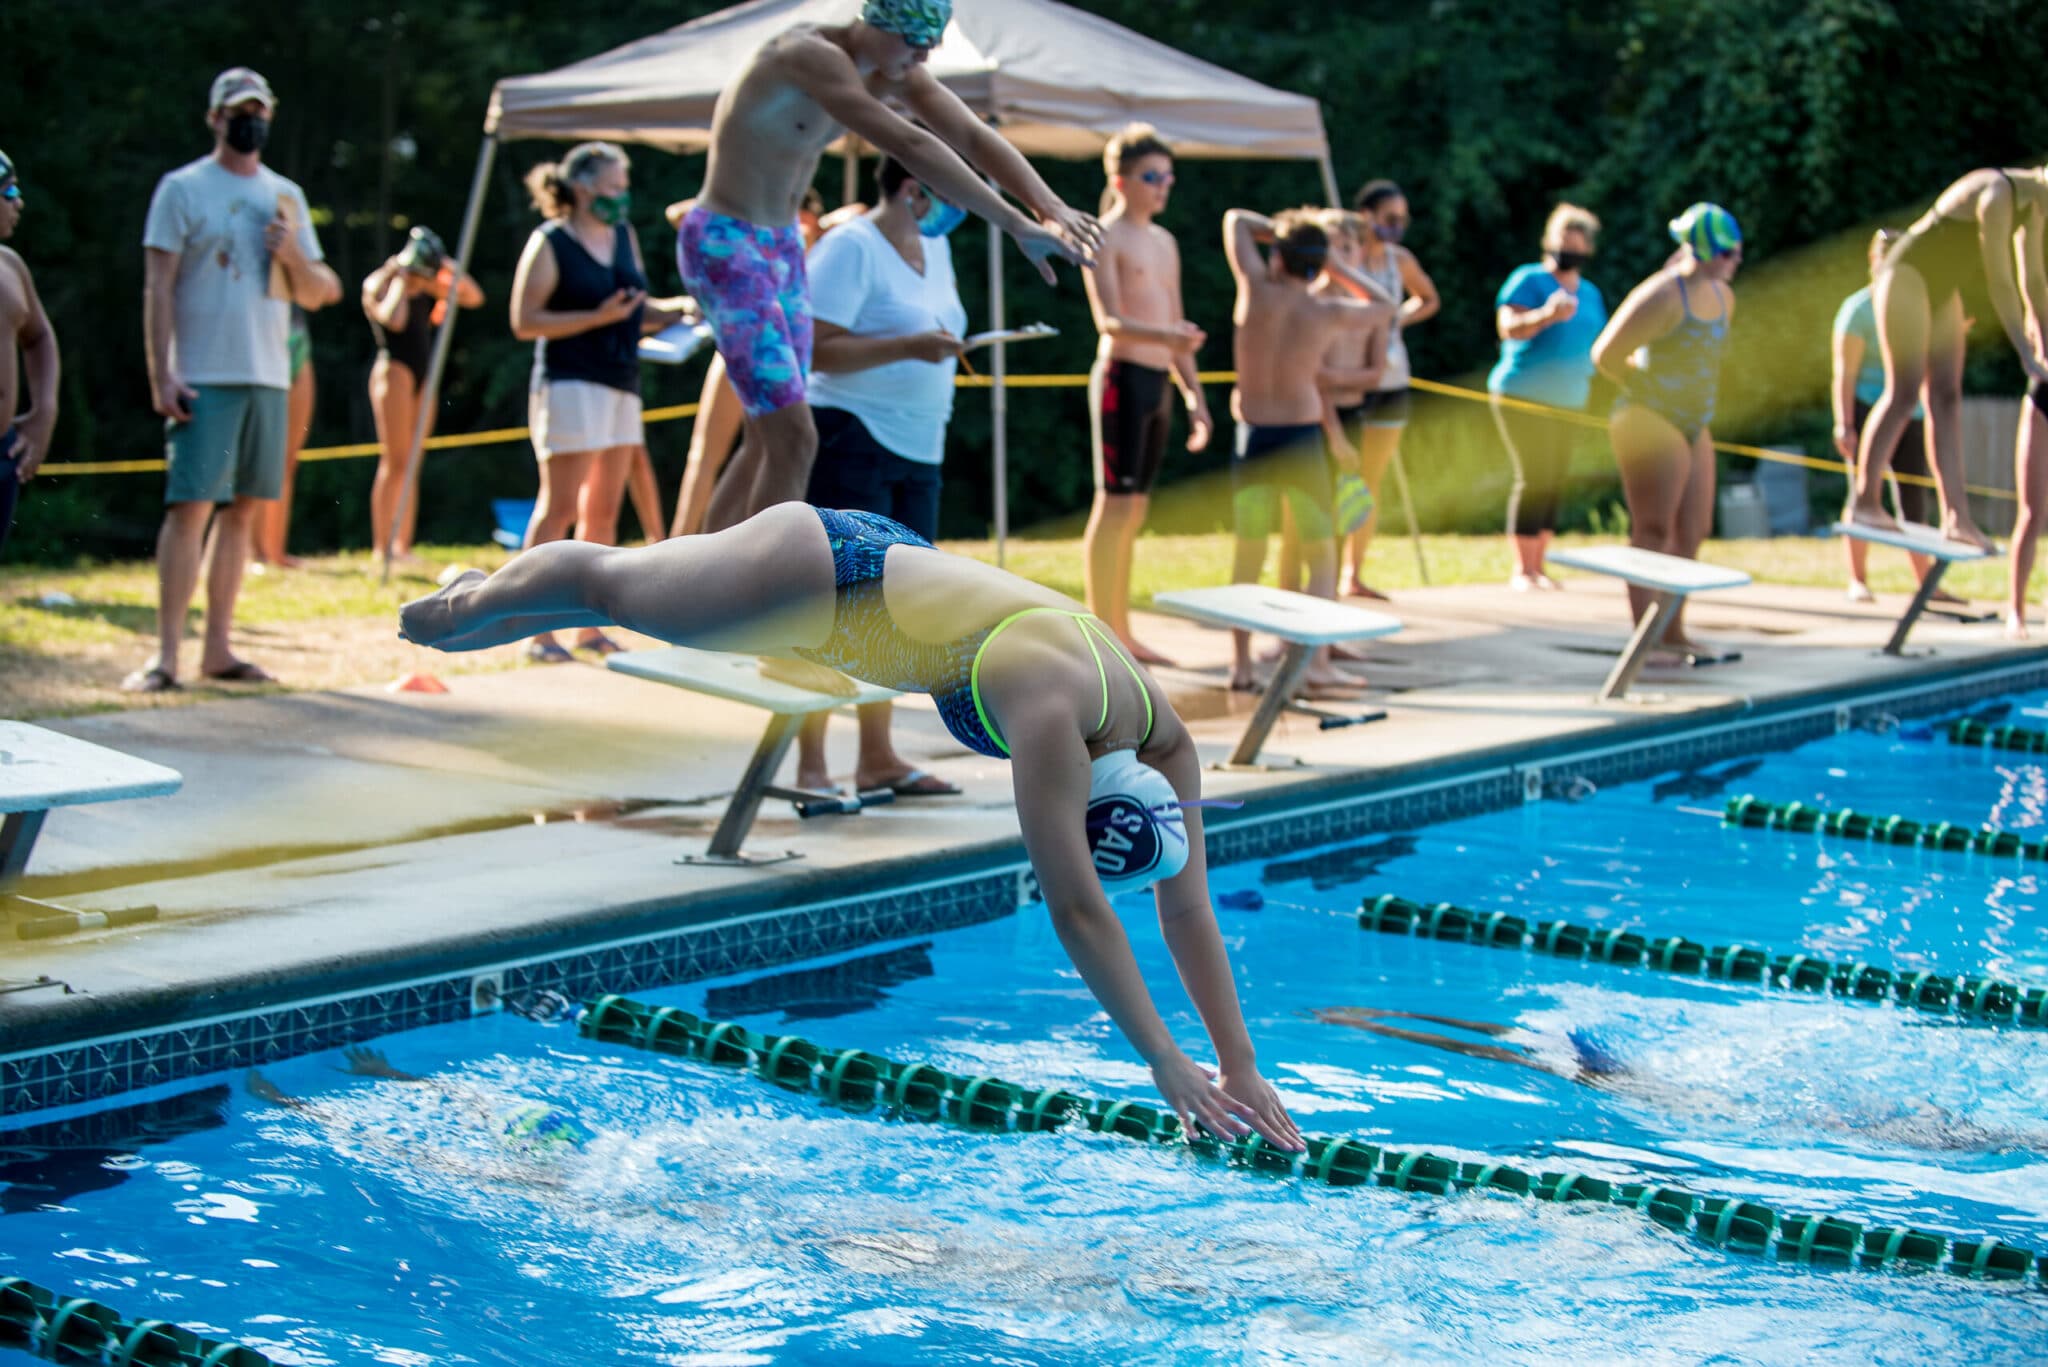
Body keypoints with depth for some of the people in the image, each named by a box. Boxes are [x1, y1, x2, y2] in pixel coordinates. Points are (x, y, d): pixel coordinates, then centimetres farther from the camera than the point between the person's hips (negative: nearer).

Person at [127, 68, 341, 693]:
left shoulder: (286, 196, 16)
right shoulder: (183, 189, 2)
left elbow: (316, 295, 18)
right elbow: (159, 287, -4)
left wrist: (295, 256, -4)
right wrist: (161, 375, -13)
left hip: (269, 379, 5)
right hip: (204, 379, -5)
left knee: (242, 510, 5)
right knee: (190, 508, -11)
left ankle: (217, 648, 11)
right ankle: (165, 654, -11)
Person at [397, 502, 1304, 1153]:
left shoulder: (1163, 738, -18)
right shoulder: (1053, 710, -40)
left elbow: (1189, 908, -11)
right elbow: (1075, 909, -40)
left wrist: (1242, 1068, -13)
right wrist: (1165, 1061, -38)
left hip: (897, 570, 7)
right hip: (834, 572, -7)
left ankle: (461, 615, 54)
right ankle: (468, 602, 49)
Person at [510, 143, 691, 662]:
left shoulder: (624, 236, 13)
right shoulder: (550, 243, -7)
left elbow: (639, 312, 19)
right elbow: (524, 321, -12)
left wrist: (678, 309, 0)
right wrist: (598, 317, -18)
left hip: (620, 386, 7)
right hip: (570, 385, -7)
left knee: (603, 511, 9)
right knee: (559, 508, -8)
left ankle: (590, 626, 15)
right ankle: (537, 629, -6)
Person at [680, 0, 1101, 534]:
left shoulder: (893, 70, 0)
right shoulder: (812, 55, -27)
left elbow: (973, 136, -7)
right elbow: (910, 146, -36)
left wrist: (1049, 206, -25)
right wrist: (1017, 226, -40)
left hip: (781, 248, 10)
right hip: (724, 248, -10)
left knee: (767, 442, 12)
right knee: (794, 439, -14)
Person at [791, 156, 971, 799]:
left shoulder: (934, 247, 15)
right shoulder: (850, 248, -12)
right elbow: (817, 349, -20)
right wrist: (907, 347, -26)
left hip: (918, 451, 9)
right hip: (851, 439, -9)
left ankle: (878, 757, 17)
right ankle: (810, 765, -6)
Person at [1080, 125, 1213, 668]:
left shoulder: (1165, 243, 18)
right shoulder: (1104, 238, -7)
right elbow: (1109, 321, -18)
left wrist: (1194, 392, 17)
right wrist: (1166, 337, -34)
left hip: (1159, 383, 8)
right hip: (1122, 377, -8)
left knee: (1134, 508, 10)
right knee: (1115, 503, -9)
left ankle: (1122, 631, 15)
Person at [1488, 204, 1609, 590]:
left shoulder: (1590, 293, 16)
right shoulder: (1529, 280, -5)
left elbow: (1598, 344, 26)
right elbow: (1508, 327, -19)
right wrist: (1546, 315, -34)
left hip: (1568, 401, 7)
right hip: (1524, 397, -7)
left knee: (1554, 482, 4)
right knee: (1534, 477, -13)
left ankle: (1538, 567, 10)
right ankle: (1521, 571, -9)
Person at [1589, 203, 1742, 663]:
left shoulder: (1722, 297, 10)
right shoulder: (1662, 297, -17)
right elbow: (1606, 354, -16)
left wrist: (1699, 406, 16)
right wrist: (1648, 393, -5)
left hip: (1692, 427, 9)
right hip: (1649, 422, -9)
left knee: (1693, 531, 10)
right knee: (1654, 533, -9)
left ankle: (1674, 632, 18)